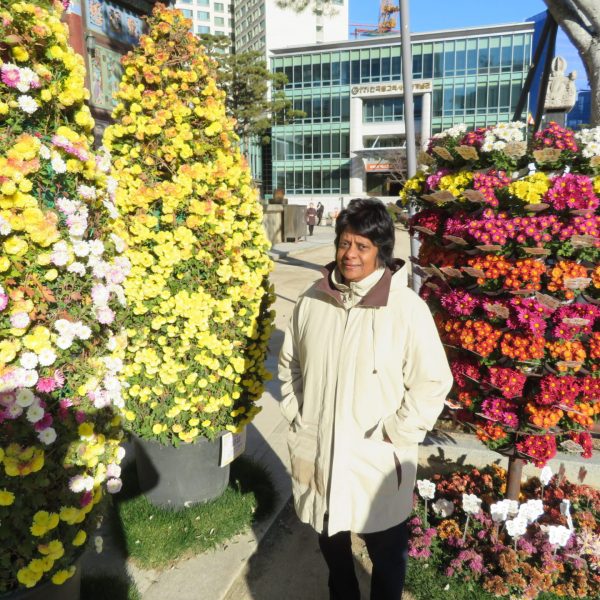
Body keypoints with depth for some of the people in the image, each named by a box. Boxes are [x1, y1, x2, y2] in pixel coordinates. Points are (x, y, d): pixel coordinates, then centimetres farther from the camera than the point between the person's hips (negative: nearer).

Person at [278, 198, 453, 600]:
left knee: (387, 551, 20)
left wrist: (393, 436, -13)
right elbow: (290, 365, 9)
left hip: (377, 462, -4)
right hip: (316, 455, 4)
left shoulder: (408, 309, -17)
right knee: (331, 543, 28)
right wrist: (296, 416, 3)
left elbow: (433, 384, -12)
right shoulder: (312, 300, -3)